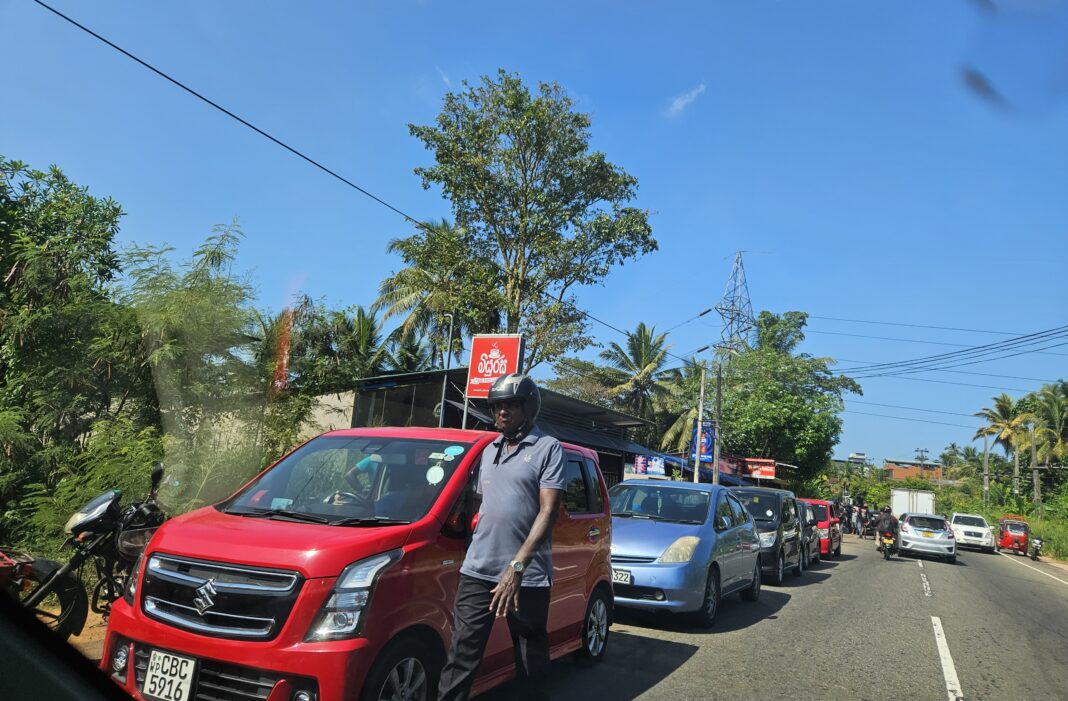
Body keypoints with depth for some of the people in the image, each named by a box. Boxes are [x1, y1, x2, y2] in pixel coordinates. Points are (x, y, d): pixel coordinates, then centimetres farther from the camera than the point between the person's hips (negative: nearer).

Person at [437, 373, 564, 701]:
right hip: (477, 571, 5)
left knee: (531, 659, 10)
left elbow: (548, 512, -13)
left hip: (527, 576, -5)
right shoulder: (489, 451, 14)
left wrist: (517, 565, -21)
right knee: (461, 654, 3)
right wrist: (474, 553, 16)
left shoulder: (548, 448, -5)